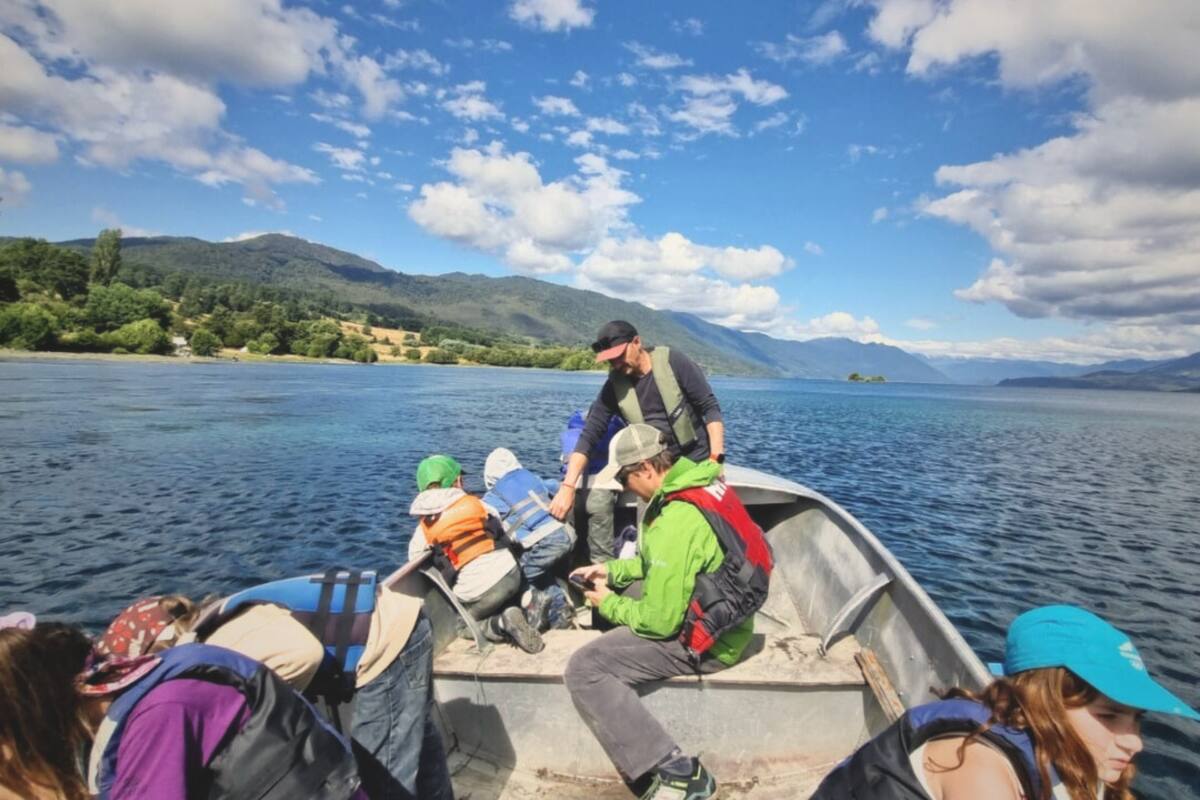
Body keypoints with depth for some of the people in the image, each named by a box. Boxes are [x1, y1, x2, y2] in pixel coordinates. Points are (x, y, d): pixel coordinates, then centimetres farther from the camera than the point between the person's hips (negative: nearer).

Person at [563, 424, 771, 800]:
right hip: (718, 613, 10)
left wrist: (609, 604, -6)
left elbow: (659, 621, -23)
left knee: (584, 669, -13)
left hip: (702, 636, -10)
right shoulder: (701, 483, 1)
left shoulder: (676, 520, -29)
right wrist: (612, 570, 10)